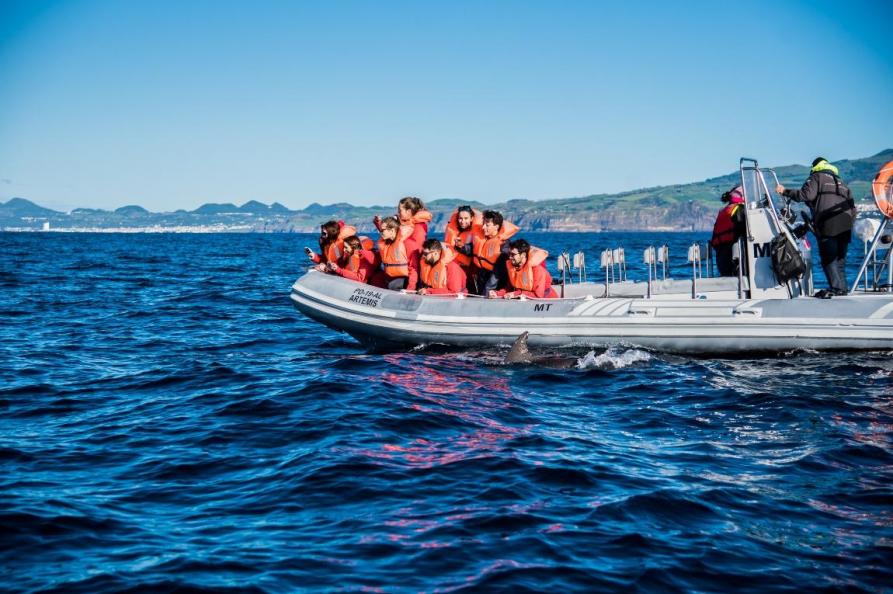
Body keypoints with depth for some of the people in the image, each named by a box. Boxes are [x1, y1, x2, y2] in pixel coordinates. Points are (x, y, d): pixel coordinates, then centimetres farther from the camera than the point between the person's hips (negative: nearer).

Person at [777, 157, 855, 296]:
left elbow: (806, 194, -6)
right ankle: (843, 288, 7)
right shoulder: (840, 182, 33)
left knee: (828, 258, -8)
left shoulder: (816, 177, 13)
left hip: (828, 222, -7)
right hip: (845, 224, 7)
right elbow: (853, 207, 26)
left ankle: (836, 288, -16)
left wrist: (785, 191, 1)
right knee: (840, 258, 11)